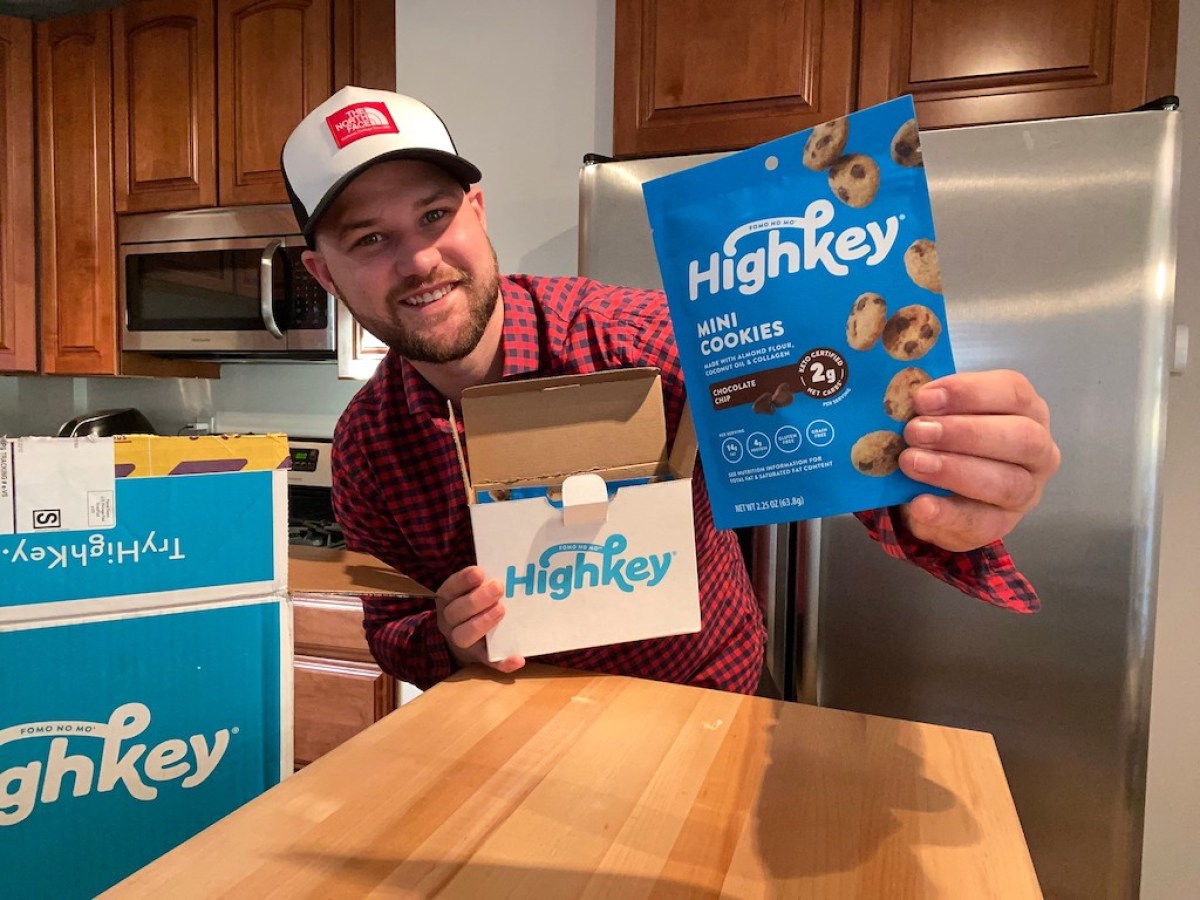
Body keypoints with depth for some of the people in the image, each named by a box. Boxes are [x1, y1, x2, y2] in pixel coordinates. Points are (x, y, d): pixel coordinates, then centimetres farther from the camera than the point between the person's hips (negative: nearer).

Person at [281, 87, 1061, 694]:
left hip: (707, 707, -2)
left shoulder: (631, 338, -26)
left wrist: (925, 505, -57)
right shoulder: (364, 447, -13)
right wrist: (450, 639, -26)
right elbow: (391, 631, -3)